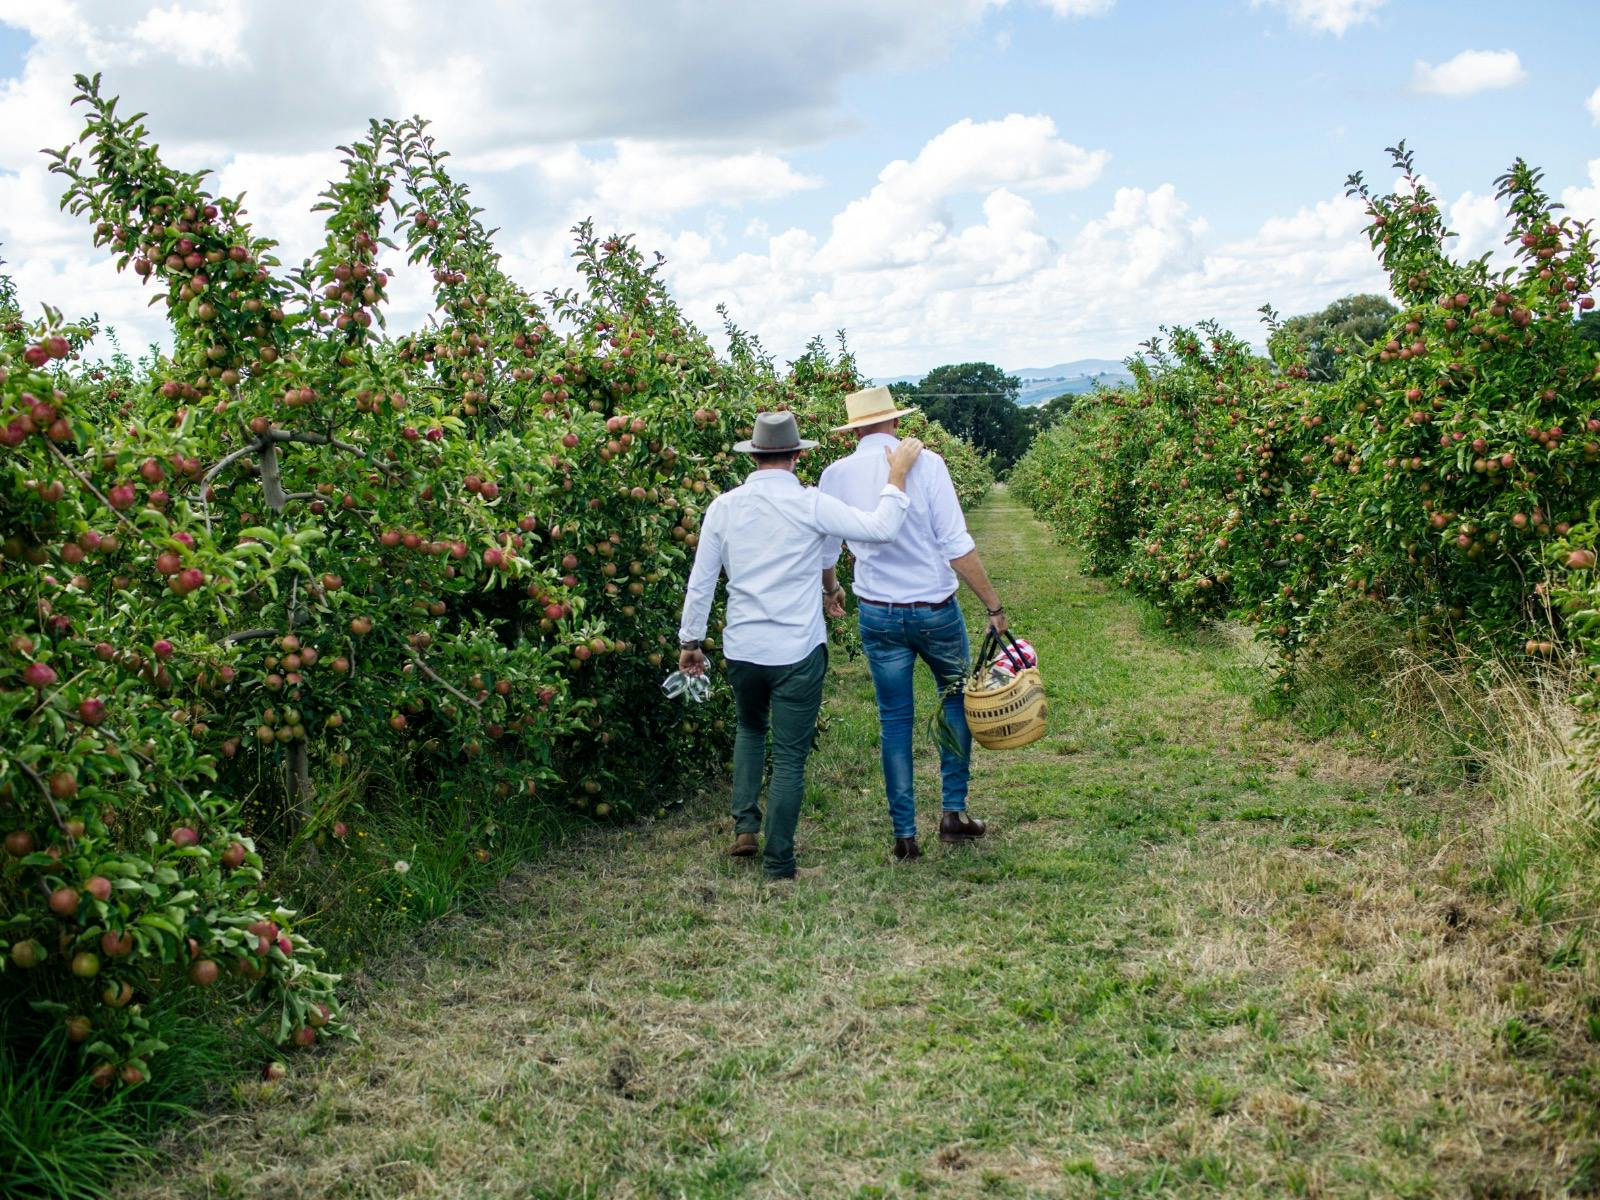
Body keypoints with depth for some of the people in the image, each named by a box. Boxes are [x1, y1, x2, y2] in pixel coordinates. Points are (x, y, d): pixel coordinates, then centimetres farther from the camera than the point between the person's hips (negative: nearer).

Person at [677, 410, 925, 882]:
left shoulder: (724, 506, 0)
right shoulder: (811, 504, -11)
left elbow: (700, 582, 4)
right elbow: (879, 528, -15)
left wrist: (689, 640, 15)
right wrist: (897, 473, -3)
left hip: (742, 648, 3)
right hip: (798, 651, -3)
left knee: (750, 729, 28)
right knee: (790, 755, 6)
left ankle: (745, 825, 17)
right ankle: (778, 861, 10)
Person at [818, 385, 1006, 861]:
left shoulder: (836, 475, -2)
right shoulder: (926, 463, -11)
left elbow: (825, 551, 9)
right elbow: (957, 546, -14)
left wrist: (830, 590, 30)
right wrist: (994, 606, -7)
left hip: (878, 614, 2)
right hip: (935, 609, -2)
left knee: (894, 720, 11)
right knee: (957, 698, 20)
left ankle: (904, 834, 13)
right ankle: (954, 810, 18)